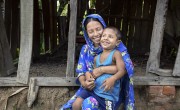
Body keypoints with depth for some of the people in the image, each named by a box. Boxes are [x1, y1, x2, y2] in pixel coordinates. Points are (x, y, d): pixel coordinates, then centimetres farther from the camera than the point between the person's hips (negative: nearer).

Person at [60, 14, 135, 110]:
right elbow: (81, 71, 5)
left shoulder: (116, 45, -8)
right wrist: (83, 83, -19)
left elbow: (128, 67, -20)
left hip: (111, 90, -4)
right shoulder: (85, 49, 6)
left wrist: (102, 69, -26)